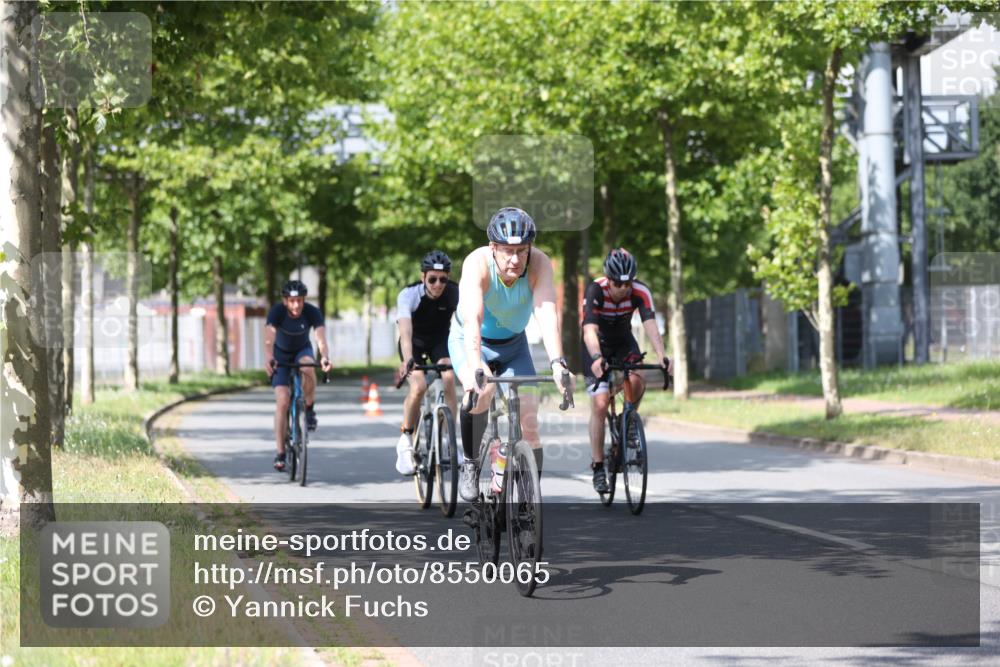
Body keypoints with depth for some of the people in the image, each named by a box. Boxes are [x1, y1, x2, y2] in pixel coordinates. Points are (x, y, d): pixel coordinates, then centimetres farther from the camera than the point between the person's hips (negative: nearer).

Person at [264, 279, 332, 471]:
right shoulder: (276, 312, -28)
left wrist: (325, 357, -61)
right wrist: (268, 358, -63)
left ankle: (309, 409, -12)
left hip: (303, 350, 1)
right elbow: (269, 339, -42)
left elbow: (321, 339, -39)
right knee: (282, 401, -15)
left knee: (308, 367, -37)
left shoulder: (312, 312, -26)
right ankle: (280, 454, -9)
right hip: (281, 354, -1)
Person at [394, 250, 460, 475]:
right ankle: (406, 440, -5)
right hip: (415, 342, -2)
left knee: (449, 380, -24)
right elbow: (405, 332, -43)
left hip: (440, 340, 2)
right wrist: (407, 360, -59)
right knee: (418, 386, -25)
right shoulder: (409, 295, -30)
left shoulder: (456, 293, -25)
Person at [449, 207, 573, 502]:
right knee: (481, 392, -32)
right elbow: (472, 320, -46)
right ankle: (470, 464, -10)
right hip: (470, 342, -2)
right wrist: (476, 369, -61)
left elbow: (547, 314, -39)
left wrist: (557, 363, -55)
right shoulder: (477, 264, -33)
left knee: (528, 421, -9)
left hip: (513, 345, 3)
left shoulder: (539, 264, -28)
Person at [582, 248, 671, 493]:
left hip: (623, 343, 2)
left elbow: (650, 325, -36)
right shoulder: (595, 290, -30)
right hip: (597, 347, -2)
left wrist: (662, 356, -53)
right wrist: (596, 359, -60)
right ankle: (597, 466, -4)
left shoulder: (641, 293, -24)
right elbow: (590, 330, -42)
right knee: (600, 404, -14)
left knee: (637, 382, -28)